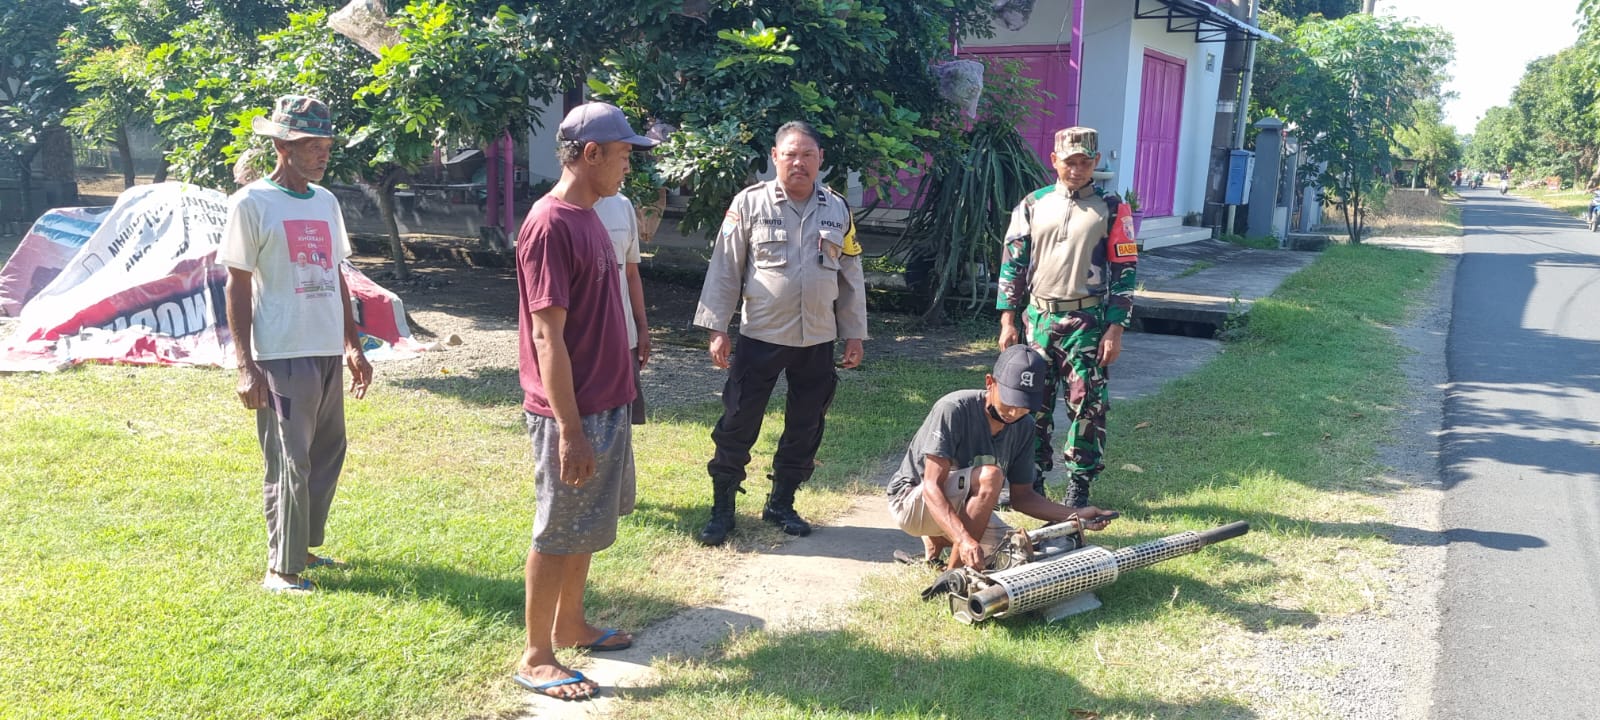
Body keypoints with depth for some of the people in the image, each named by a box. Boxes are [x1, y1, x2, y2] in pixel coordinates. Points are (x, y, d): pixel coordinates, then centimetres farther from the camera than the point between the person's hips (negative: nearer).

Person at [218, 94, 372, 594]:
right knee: (290, 464, -2)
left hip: (329, 353, 7)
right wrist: (246, 366, -13)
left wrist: (353, 345, 16)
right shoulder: (251, 203, -7)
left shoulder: (326, 201, 12)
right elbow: (237, 287, -8)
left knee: (327, 455, 13)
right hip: (282, 356, -7)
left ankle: (305, 546, 29)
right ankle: (280, 568, 10)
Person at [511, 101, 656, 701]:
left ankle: (570, 625, 36)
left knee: (588, 527, 20)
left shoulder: (587, 219, 11)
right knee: (559, 534, 2)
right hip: (574, 413, -9)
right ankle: (535, 659, 16)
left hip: (607, 405, 9)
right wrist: (570, 430, -22)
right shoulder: (551, 226, -19)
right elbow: (547, 336, -22)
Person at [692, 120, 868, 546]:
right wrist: (716, 329, -8)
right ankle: (722, 508, 15)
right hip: (761, 336, -3)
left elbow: (850, 276, 10)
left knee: (806, 427, 11)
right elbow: (724, 269, -4)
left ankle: (781, 504, 28)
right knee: (738, 424, 1)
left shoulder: (837, 210, 6)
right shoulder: (750, 203, -5)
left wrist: (855, 333, 9)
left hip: (818, 339, 4)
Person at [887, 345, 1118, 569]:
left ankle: (939, 539, 12)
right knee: (990, 475, -32)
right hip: (911, 502, -7)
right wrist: (964, 539, -46)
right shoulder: (954, 409, -27)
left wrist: (1076, 515, -14)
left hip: (960, 508, 7)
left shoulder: (1023, 428, -6)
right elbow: (932, 487, -32)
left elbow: (1021, 497, 0)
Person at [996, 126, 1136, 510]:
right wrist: (1008, 320, 3)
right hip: (1037, 318, 3)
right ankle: (1030, 481, 18)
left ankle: (1079, 488, 9)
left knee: (1086, 404, -2)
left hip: (1087, 322, -2)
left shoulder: (1111, 210, 1)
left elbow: (1124, 270, 0)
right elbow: (1011, 262, 9)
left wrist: (1115, 329, -6)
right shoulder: (1033, 205, 7)